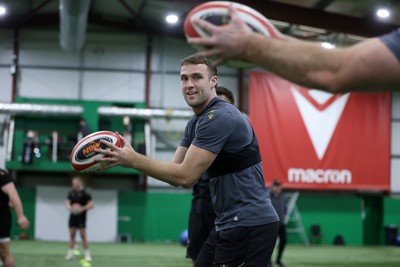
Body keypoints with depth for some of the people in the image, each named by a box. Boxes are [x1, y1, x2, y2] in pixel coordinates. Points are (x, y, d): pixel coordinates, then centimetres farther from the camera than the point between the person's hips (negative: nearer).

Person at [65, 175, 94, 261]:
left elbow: (92, 204, -11)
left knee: (83, 236, -6)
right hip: (73, 216, 5)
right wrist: (69, 207, -11)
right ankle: (70, 253, 13)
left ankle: (87, 254, 0)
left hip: (81, 217, -5)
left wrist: (83, 208, -24)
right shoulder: (71, 193, 9)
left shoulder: (84, 193, -9)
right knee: (72, 235, 7)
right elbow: (67, 202, 12)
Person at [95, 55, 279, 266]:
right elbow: (177, 172, 8)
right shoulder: (195, 123, 14)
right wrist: (130, 158, -6)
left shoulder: (220, 117, -18)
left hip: (249, 226, -10)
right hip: (230, 224, 10)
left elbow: (186, 177, -22)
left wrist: (133, 160, -18)